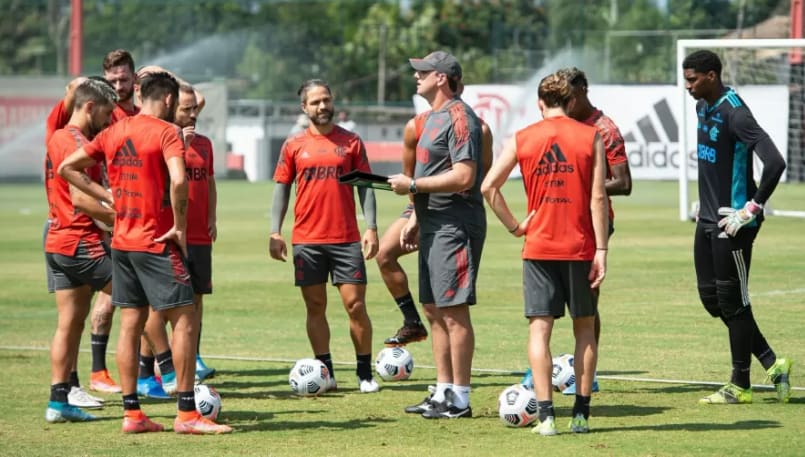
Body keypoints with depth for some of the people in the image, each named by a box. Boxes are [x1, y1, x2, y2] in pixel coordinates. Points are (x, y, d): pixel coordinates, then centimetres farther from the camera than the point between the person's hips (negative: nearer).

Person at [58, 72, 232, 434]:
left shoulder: (114, 133, 9)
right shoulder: (166, 132, -10)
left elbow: (67, 167, 13)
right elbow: (178, 180, -26)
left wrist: (106, 197, 10)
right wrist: (180, 227, -14)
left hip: (122, 242, 7)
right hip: (157, 242, -7)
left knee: (130, 325, 9)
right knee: (184, 322, -2)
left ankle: (132, 414, 9)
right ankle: (187, 414, -4)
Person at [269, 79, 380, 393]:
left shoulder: (351, 142, 5)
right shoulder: (293, 145, 6)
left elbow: (365, 186, 5)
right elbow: (281, 188, 8)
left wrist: (371, 228, -4)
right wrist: (275, 231, -1)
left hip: (346, 238, -1)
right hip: (306, 239, 1)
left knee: (355, 305, -3)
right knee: (315, 307, 3)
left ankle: (365, 373, 6)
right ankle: (325, 372, 10)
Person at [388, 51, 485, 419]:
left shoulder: (459, 117, -14)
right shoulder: (434, 117, 18)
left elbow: (464, 177, -22)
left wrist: (412, 185, -16)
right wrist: (415, 219, 20)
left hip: (455, 227, -11)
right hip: (433, 226, 11)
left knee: (453, 310, -9)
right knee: (433, 309, 12)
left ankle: (460, 399, -6)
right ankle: (443, 392, 19)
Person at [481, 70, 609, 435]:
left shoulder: (522, 139, 2)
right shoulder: (591, 137, 0)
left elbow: (489, 186, -2)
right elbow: (598, 198, -5)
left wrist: (513, 226, 7)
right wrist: (601, 250, -4)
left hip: (538, 248, 0)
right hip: (580, 248, 0)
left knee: (539, 329, 1)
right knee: (585, 328, 13)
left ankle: (546, 415, -9)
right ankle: (581, 414, 10)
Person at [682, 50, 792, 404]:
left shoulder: (734, 112, -20)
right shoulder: (703, 107, 9)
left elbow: (775, 163, -28)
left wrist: (752, 209, -23)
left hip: (732, 223, -10)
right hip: (708, 218, 10)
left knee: (732, 301, -1)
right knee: (710, 296, 11)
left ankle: (740, 386, 10)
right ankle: (771, 363, 20)